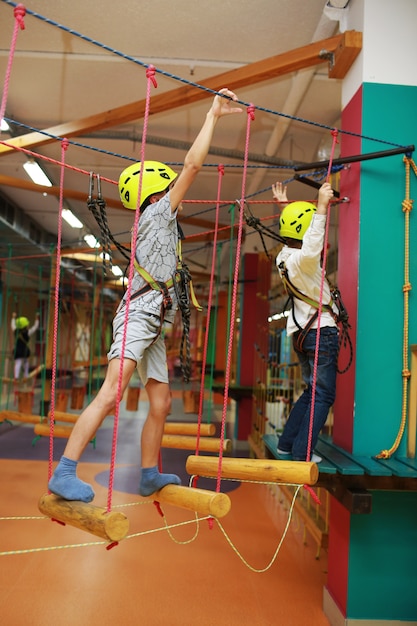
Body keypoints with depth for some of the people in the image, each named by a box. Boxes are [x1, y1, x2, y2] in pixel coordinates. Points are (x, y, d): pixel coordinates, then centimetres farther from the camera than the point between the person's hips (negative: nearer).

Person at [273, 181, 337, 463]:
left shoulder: (285, 255, 7)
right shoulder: (301, 260, -21)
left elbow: (304, 242, 29)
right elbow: (311, 250, -45)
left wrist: (286, 206, 36)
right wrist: (321, 207, -45)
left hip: (302, 332, 9)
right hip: (321, 333, -9)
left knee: (312, 392, 19)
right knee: (324, 396, -2)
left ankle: (286, 445, 20)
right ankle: (301, 453, -3)